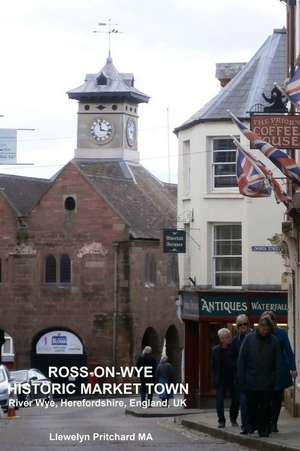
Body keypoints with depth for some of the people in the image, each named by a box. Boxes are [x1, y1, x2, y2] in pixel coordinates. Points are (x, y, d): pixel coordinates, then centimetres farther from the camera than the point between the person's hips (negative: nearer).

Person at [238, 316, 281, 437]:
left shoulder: (274, 341, 1)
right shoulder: (249, 338, -1)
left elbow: (277, 363, 4)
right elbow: (241, 360, 1)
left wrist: (276, 380, -2)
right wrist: (241, 379, -3)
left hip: (267, 382, 0)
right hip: (251, 381, 0)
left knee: (265, 407, -1)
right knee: (252, 405, 7)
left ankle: (264, 428, 6)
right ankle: (252, 425, 25)